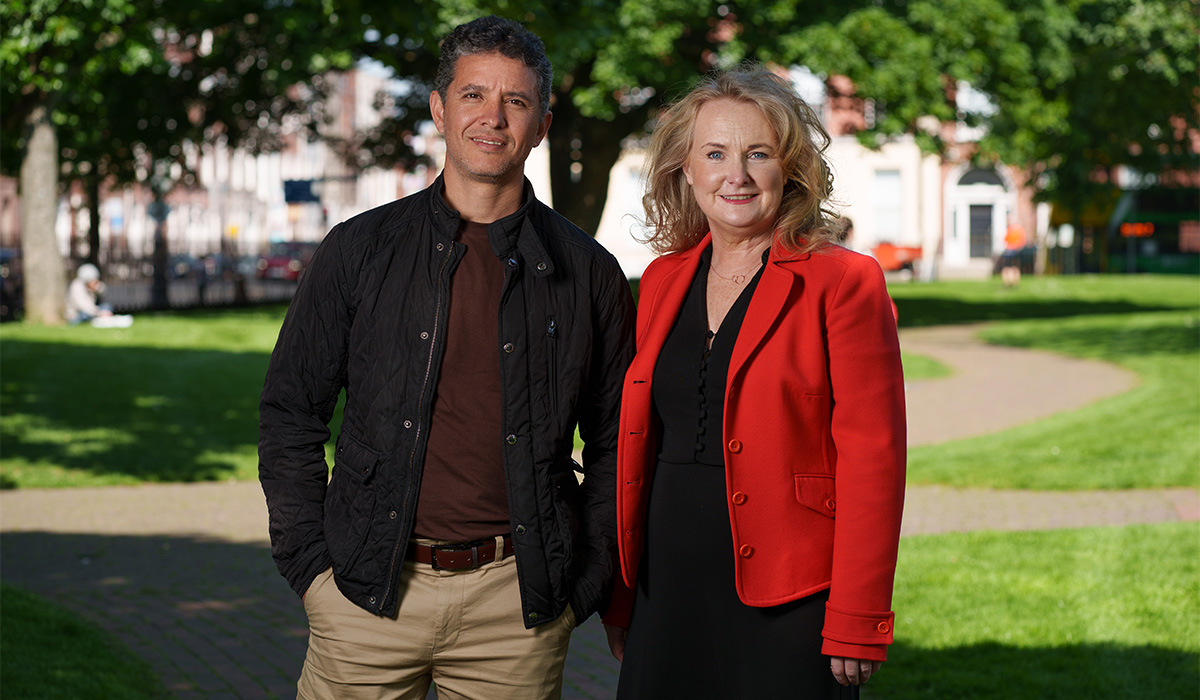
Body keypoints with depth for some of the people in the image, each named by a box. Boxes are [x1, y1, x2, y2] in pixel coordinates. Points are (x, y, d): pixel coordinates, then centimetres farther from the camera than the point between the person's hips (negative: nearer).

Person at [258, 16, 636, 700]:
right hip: (368, 593, 0)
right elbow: (290, 415, 7)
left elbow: (616, 445, 9)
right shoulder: (360, 250, 4)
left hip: (517, 604, 0)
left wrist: (583, 587, 1)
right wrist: (312, 563, 0)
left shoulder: (589, 272, 5)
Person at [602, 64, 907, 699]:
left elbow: (872, 461, -10)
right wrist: (619, 599, 13)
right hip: (668, 595, 5)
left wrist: (856, 626, -13)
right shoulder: (662, 283, 10)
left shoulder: (844, 283, -6)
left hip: (788, 609, -5)